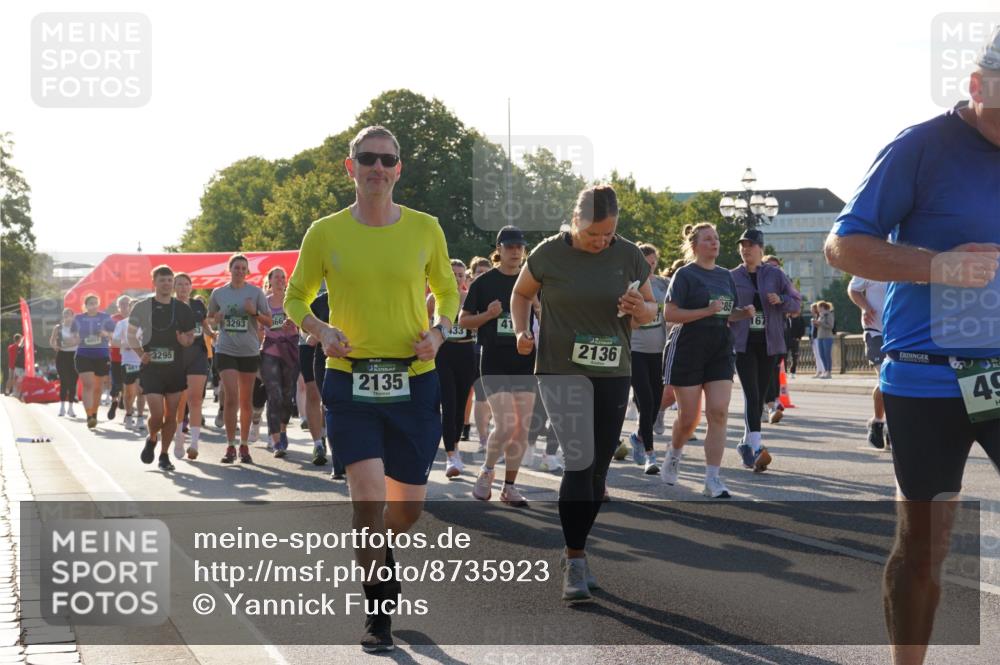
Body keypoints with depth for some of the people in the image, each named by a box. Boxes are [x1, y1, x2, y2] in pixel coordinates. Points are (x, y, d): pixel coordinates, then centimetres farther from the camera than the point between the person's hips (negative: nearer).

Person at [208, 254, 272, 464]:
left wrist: (255, 312, -16)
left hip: (249, 351, 1)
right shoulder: (218, 293, 4)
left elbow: (269, 321, 3)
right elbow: (210, 319, 17)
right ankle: (230, 446, -5)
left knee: (246, 401, 8)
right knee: (231, 397, -11)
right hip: (226, 350, -1)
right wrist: (216, 320, -6)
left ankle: (244, 446, 19)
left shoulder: (256, 292, 1)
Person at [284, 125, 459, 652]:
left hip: (414, 382, 2)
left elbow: (446, 291, 16)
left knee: (408, 505, 10)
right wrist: (320, 329, -10)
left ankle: (379, 552, 46)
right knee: (368, 494, -15)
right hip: (350, 380, -2)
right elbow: (295, 298, 10)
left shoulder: (424, 228, 2)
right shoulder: (325, 233, -1)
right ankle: (378, 613, 4)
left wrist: (439, 330, -4)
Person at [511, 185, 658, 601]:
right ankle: (575, 561, -10)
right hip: (560, 370, -3)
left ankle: (575, 552, 24)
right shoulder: (550, 253, -5)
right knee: (580, 461, -17)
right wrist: (522, 330, -6)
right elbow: (522, 293, 11)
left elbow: (651, 309, 10)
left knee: (598, 469, 7)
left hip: (613, 374, 3)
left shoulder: (628, 256, 1)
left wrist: (640, 309, -13)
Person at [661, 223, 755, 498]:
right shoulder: (685, 274, -5)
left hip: (720, 351, 5)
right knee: (688, 417, 2)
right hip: (689, 349, -5)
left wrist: (743, 313, 2)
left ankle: (712, 479, -8)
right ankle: (674, 455, 34)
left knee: (718, 413, -9)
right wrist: (707, 311, -20)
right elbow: (669, 313, -14)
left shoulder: (725, 275, 14)